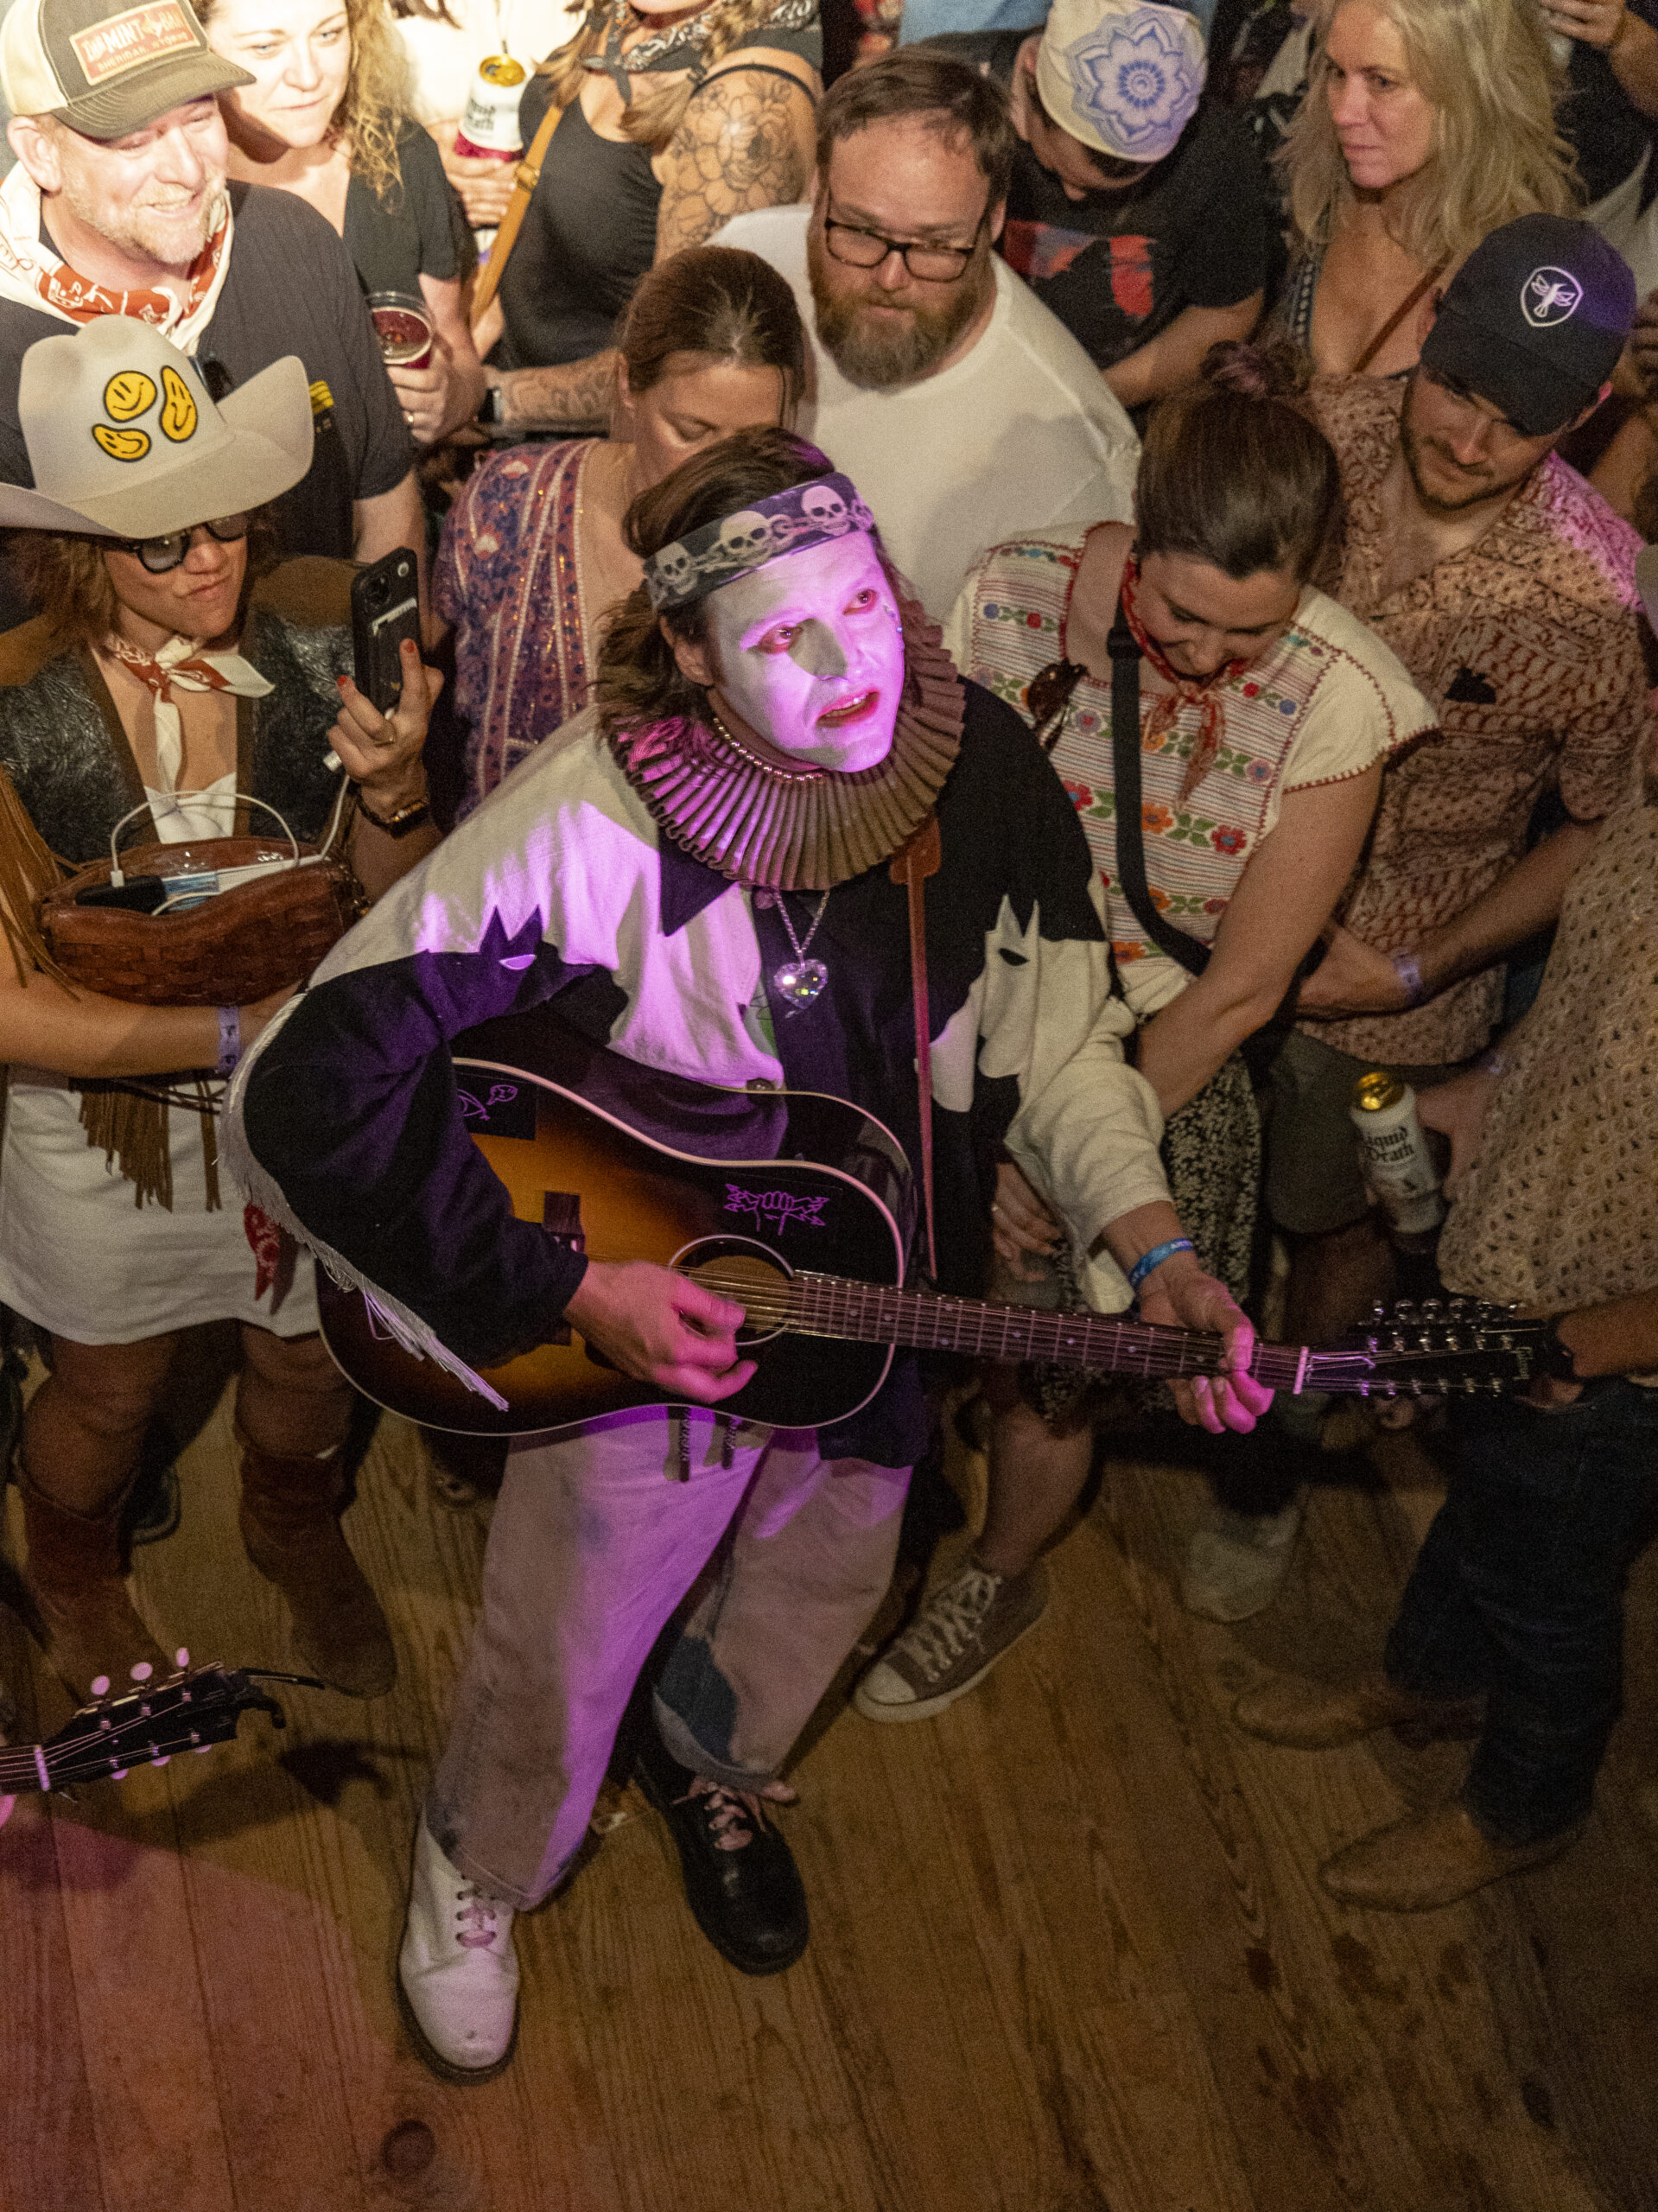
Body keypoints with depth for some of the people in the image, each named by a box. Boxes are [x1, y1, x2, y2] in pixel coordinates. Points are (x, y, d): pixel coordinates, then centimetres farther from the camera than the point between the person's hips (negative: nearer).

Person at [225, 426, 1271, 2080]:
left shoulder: (979, 769, -18)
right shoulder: (585, 829, -33)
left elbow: (1055, 1030, -3)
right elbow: (304, 1099, -32)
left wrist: (1152, 1252, -17)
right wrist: (571, 1288, -30)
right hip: (638, 1319, -4)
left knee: (823, 1583, 28)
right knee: (566, 1663, 15)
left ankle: (710, 1771, 64)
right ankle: (477, 1870, 51)